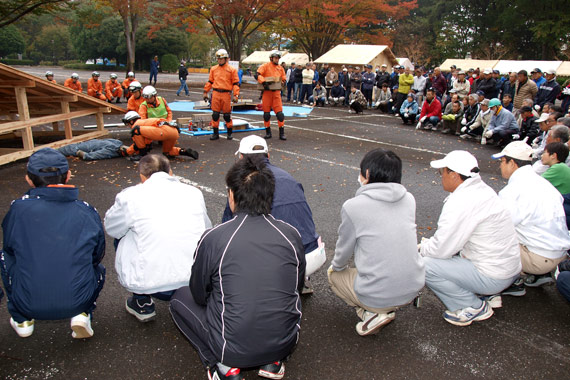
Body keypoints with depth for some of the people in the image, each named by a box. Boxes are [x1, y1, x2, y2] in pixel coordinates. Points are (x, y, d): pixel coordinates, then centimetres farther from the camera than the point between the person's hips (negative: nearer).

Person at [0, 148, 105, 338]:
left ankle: (22, 319, 28)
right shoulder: (87, 212, -3)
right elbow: (97, 255, 9)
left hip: (29, 304, 0)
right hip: (78, 301, 0)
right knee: (97, 268, 32)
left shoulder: (19, 208, -6)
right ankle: (82, 315, 7)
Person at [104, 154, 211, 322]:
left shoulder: (130, 196, -1)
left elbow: (111, 229, 15)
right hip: (197, 282, 3)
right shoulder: (194, 192, 7)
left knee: (123, 236, 23)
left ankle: (142, 303, 27)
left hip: (151, 286, -2)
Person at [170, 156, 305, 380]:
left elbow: (199, 296, 1)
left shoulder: (213, 238, -15)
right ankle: (273, 360, 15)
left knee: (180, 298, 18)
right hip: (285, 343, 4)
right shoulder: (291, 235, -6)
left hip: (234, 349, -3)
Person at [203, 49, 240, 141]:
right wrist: (205, 92, 15)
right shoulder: (213, 69, 12)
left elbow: (236, 83, 0)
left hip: (226, 94, -3)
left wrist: (236, 95, -8)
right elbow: (210, 81, 18)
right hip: (216, 93, 3)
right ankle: (215, 133, 12)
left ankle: (229, 133, 16)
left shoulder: (232, 69, 1)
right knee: (215, 114, 3)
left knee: (227, 114, 3)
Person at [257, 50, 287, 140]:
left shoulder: (280, 68, 12)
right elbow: (258, 75, -13)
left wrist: (281, 82, -2)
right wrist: (264, 82, -25)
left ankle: (282, 133, 0)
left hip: (276, 93, 2)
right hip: (267, 92, -2)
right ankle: (268, 132, 18)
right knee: (266, 113, 5)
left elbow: (283, 80, 20)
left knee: (280, 113, -4)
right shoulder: (265, 66, -1)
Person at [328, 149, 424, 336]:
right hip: (414, 288, 6)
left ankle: (372, 314, 4)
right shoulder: (409, 199, 1)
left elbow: (344, 251, 1)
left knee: (334, 273, 23)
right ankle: (388, 309, 16)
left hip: (378, 295, -6)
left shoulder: (353, 206, -13)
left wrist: (336, 266, 23)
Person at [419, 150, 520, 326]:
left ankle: (474, 307, -1)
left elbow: (442, 249, -23)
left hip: (493, 277, -10)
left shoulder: (461, 203, -26)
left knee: (424, 265, -16)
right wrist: (427, 244, 6)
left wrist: (423, 248, -3)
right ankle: (484, 294, 16)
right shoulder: (481, 189, 5)